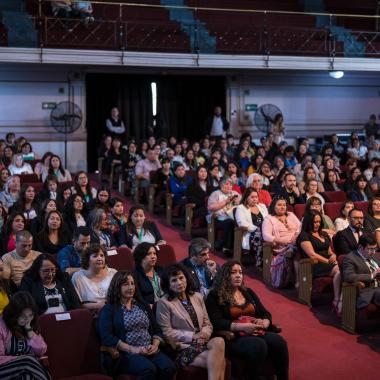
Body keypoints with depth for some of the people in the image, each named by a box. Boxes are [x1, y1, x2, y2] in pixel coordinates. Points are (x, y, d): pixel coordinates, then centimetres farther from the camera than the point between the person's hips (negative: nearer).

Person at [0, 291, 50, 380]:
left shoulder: (31, 325, 12)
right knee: (29, 360, -32)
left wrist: (29, 329, -4)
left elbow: (41, 351, 4)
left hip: (29, 368, 4)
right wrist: (23, 359, -18)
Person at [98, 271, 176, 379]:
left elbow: (157, 329, 19)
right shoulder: (109, 309, 5)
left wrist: (155, 345, -3)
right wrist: (132, 349, -16)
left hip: (150, 351, 5)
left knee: (169, 368, -27)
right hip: (125, 354, -4)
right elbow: (106, 337, -8)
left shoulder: (143, 305, 21)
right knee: (149, 369, -35)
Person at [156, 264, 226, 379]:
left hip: (202, 343, 6)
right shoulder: (164, 302, -3)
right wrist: (192, 336, -13)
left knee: (219, 342, -31)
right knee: (219, 360, -29)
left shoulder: (197, 297, 16)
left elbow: (207, 324, 17)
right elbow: (167, 332, -8)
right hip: (182, 347, -6)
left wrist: (204, 333, -7)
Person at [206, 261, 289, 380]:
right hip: (233, 337, -5)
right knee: (258, 345, -34)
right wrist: (242, 327, -22)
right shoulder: (215, 296, 1)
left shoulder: (248, 292, 19)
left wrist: (263, 323, -8)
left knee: (278, 341, -24)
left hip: (256, 333, 5)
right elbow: (216, 322, -11)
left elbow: (266, 314, 17)